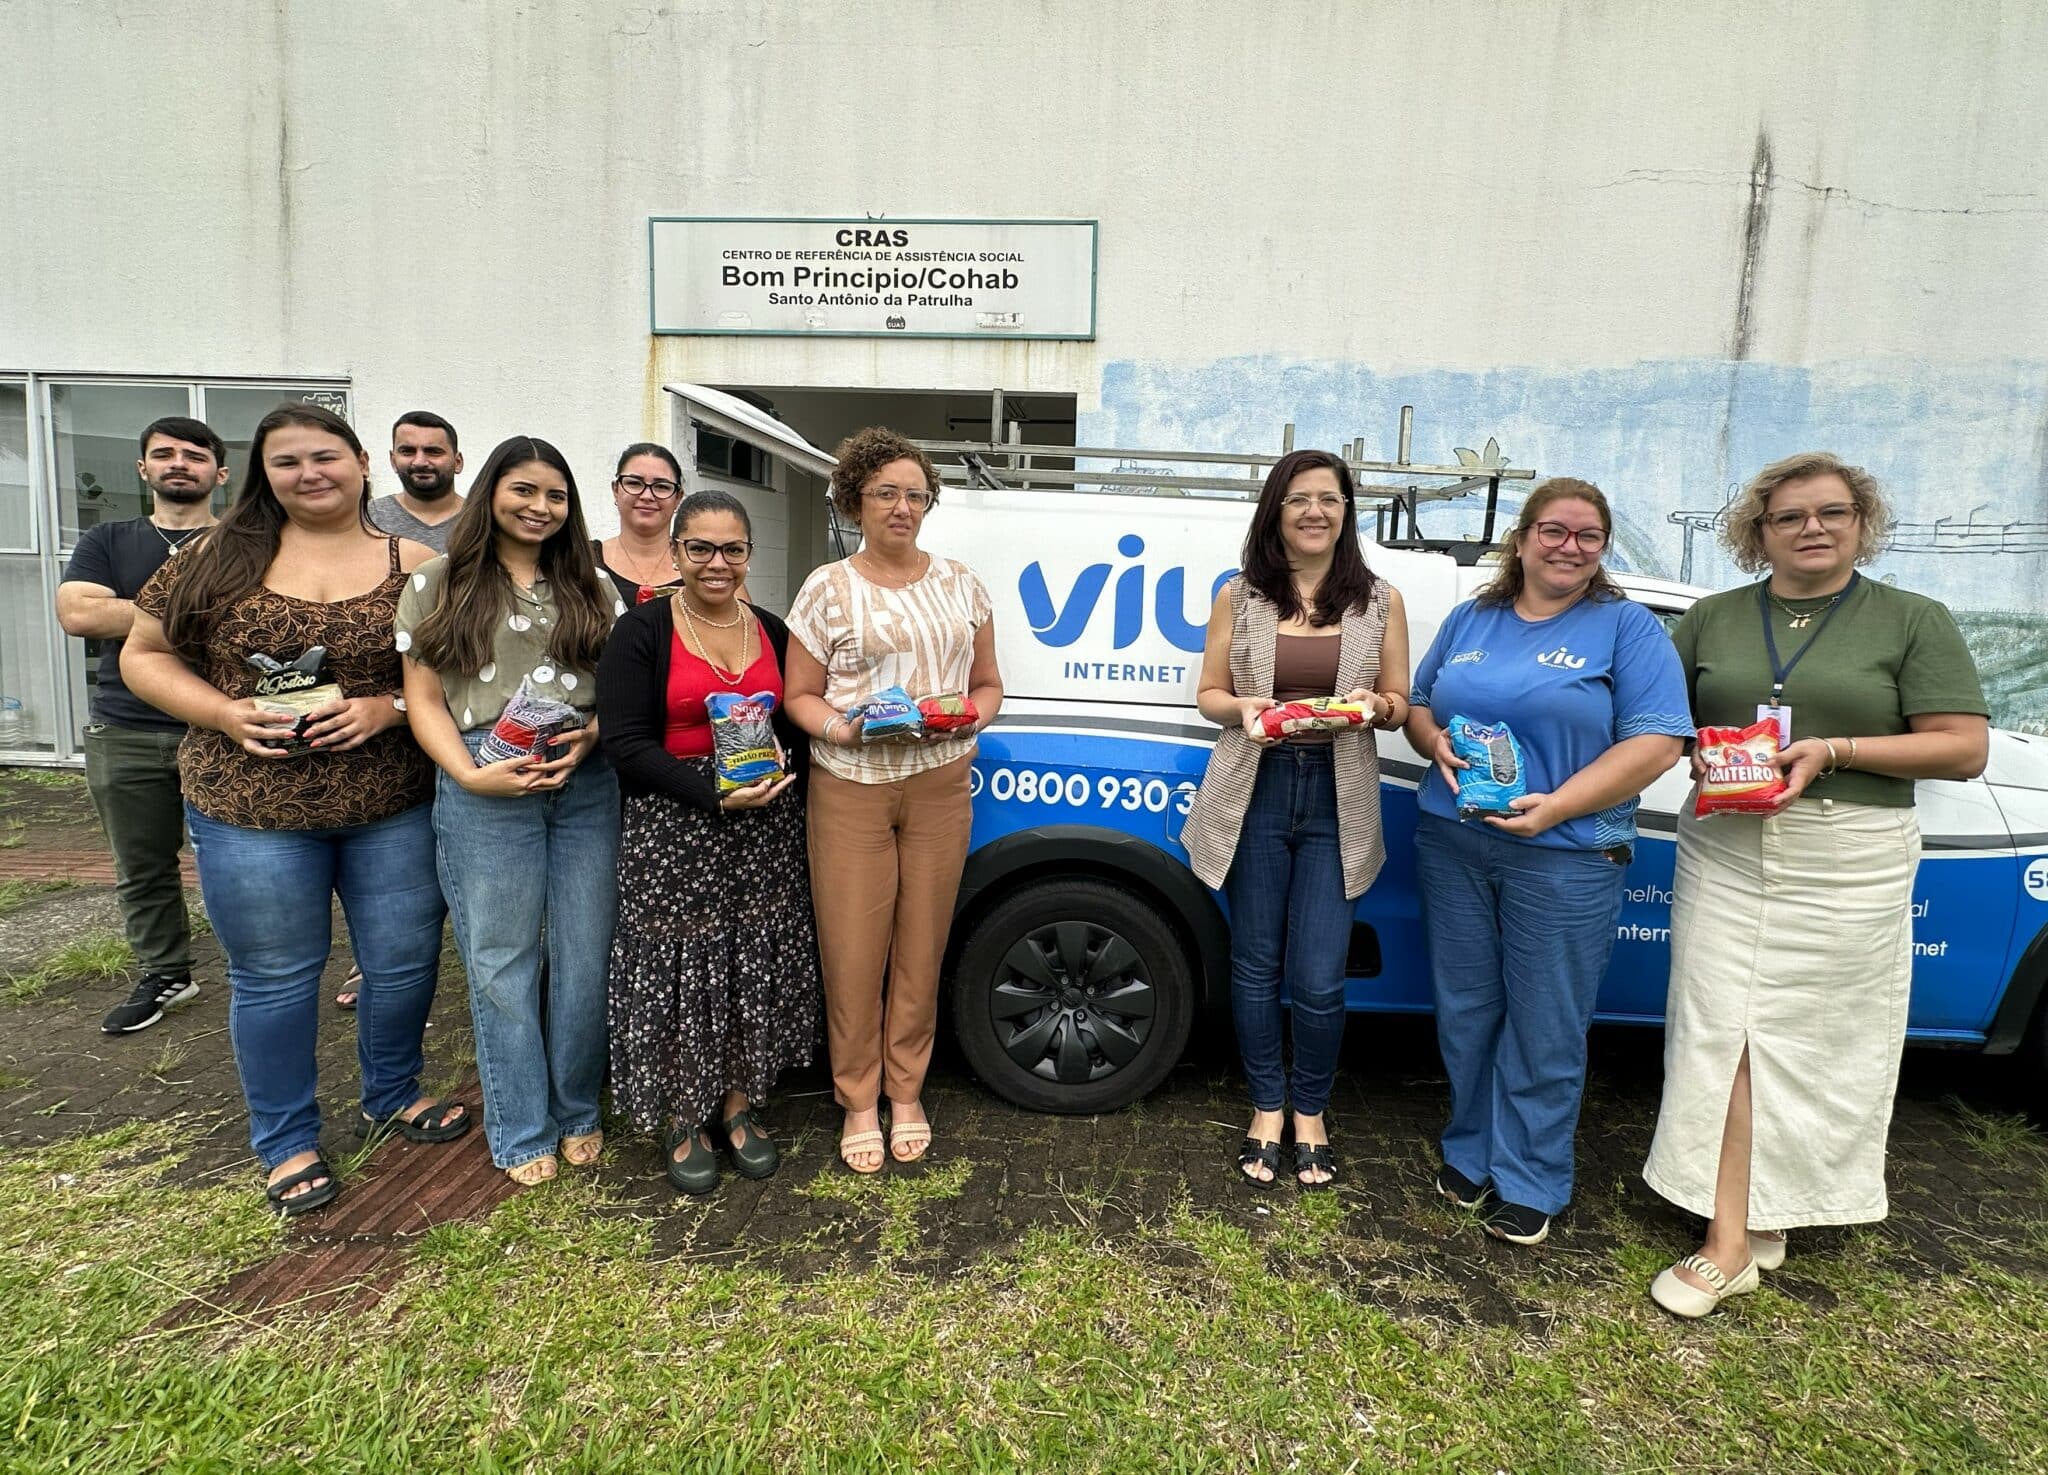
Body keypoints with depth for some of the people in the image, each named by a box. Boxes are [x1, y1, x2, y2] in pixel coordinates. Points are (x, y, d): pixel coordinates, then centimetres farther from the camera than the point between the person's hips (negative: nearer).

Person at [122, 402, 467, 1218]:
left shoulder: (414, 567, -1)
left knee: (405, 960, 11)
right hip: (250, 812, 0)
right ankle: (288, 1141, 32)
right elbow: (144, 656, 5)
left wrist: (388, 707, -18)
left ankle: (391, 1095, 38)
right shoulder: (219, 559, 0)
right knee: (275, 978, 11)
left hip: (393, 808, 1)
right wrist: (227, 714, -12)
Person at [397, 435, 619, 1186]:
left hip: (587, 781, 2)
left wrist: (588, 738, -10)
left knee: (584, 953, 6)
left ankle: (577, 1112, 25)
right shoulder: (438, 583, 6)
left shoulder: (590, 587, 13)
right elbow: (423, 699, 2)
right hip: (485, 787, -2)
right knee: (502, 960, 5)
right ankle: (522, 1131, 20)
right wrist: (470, 774, -12)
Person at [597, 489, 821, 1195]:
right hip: (673, 833, -4)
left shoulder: (772, 632, 9)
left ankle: (738, 1104, 30)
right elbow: (626, 743, -12)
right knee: (682, 974, 3)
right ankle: (681, 1119, 24)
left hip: (767, 832, 4)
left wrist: (782, 781, 1)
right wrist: (716, 795, -20)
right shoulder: (641, 631, -5)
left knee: (756, 968, 10)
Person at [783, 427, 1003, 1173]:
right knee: (853, 951, 2)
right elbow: (800, 696, 2)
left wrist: (971, 717, -9)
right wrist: (842, 728, -18)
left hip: (940, 787, 2)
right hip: (851, 789, -2)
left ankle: (906, 1094, 26)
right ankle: (858, 1103, 21)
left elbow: (988, 682, 13)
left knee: (922, 946, 8)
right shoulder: (827, 588, 1)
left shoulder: (960, 582, 9)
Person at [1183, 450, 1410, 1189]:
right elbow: (1208, 694, 6)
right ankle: (1266, 1110, 29)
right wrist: (1242, 709, -16)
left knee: (1318, 979, 0)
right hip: (1253, 795, 1)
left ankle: (1310, 1113, 26)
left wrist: (1373, 705, -15)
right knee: (1255, 965, 9)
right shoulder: (1239, 596, 3)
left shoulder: (1380, 600, 4)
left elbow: (1400, 704, 7)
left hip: (1337, 803, 0)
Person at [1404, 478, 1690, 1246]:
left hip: (1564, 856, -4)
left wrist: (1556, 806, -20)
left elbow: (1657, 742, -10)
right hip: (1452, 842, 4)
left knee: (1543, 1030, 5)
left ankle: (1529, 1182, 23)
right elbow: (1418, 704, 17)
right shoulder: (1470, 620, 12)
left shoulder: (1629, 628, -1)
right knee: (1465, 1010, 13)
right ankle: (1470, 1153, 32)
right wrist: (1438, 744, -7)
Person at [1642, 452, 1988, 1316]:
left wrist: (1833, 750, -15)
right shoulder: (1712, 619, 10)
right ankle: (1733, 1240, 7)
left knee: (1815, 1040, 5)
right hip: (1725, 855, 2)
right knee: (1724, 1034, -1)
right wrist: (1700, 755, -9)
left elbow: (1964, 749, -2)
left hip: (1847, 866, -1)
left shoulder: (1915, 622, 3)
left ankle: (1766, 1207, 24)